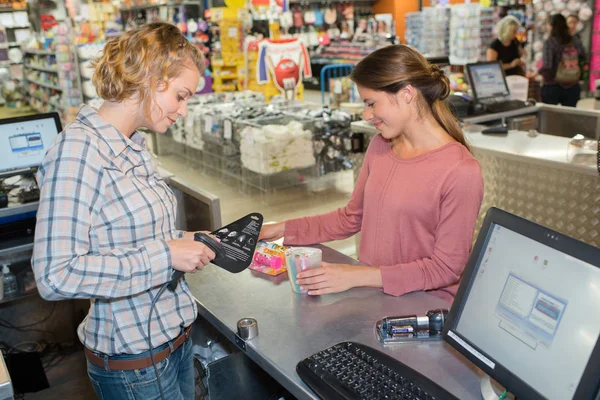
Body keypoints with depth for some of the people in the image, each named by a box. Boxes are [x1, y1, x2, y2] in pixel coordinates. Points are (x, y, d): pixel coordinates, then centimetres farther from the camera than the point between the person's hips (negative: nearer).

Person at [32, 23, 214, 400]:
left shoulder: (133, 146, 4)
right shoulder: (78, 149, -22)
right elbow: (55, 275, -27)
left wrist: (185, 241, -2)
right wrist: (165, 254, -26)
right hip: (135, 363, -8)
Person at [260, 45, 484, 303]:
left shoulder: (460, 171, -17)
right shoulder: (380, 146, 4)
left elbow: (446, 268, -16)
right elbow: (351, 218, 13)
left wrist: (359, 276, -22)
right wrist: (284, 230, 5)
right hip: (373, 294, 6)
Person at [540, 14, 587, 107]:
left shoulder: (549, 42, -12)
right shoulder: (575, 40, 1)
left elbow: (546, 66, -18)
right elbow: (584, 58, 13)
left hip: (553, 87, -4)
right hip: (573, 87, 4)